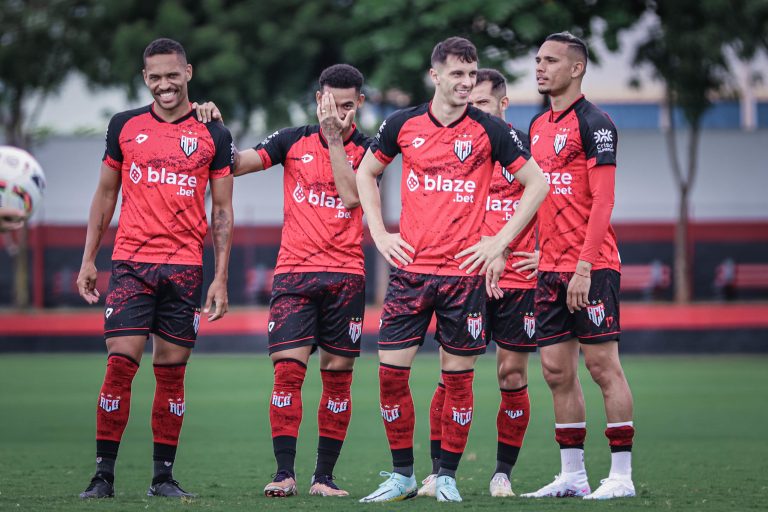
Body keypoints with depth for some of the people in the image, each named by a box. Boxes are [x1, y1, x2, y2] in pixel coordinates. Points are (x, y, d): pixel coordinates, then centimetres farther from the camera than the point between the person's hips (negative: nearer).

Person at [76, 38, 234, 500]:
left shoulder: (213, 135, 5)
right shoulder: (125, 126, 9)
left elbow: (222, 210, 6)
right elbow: (106, 193, 16)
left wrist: (221, 278, -1)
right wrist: (88, 259, 9)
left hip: (185, 268, 0)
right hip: (131, 262, 0)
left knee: (172, 373, 2)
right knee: (120, 363, -10)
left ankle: (163, 476, 9)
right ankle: (104, 474, -5)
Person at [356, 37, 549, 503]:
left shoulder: (489, 130, -2)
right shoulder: (403, 124, 4)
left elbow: (537, 184, 3)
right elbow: (366, 173, 19)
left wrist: (499, 242, -3)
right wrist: (380, 234, 8)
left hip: (465, 271, -2)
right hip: (410, 268, 2)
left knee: (458, 377, 2)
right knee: (391, 372, -2)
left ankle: (448, 477, 13)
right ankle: (403, 474, 10)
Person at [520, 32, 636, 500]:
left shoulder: (593, 123, -9)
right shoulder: (538, 127, 15)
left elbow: (602, 200, -14)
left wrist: (584, 267, -20)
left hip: (592, 267, -8)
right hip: (551, 269, 8)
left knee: (603, 364, -5)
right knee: (557, 370, 6)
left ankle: (622, 475, -1)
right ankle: (572, 475, 12)